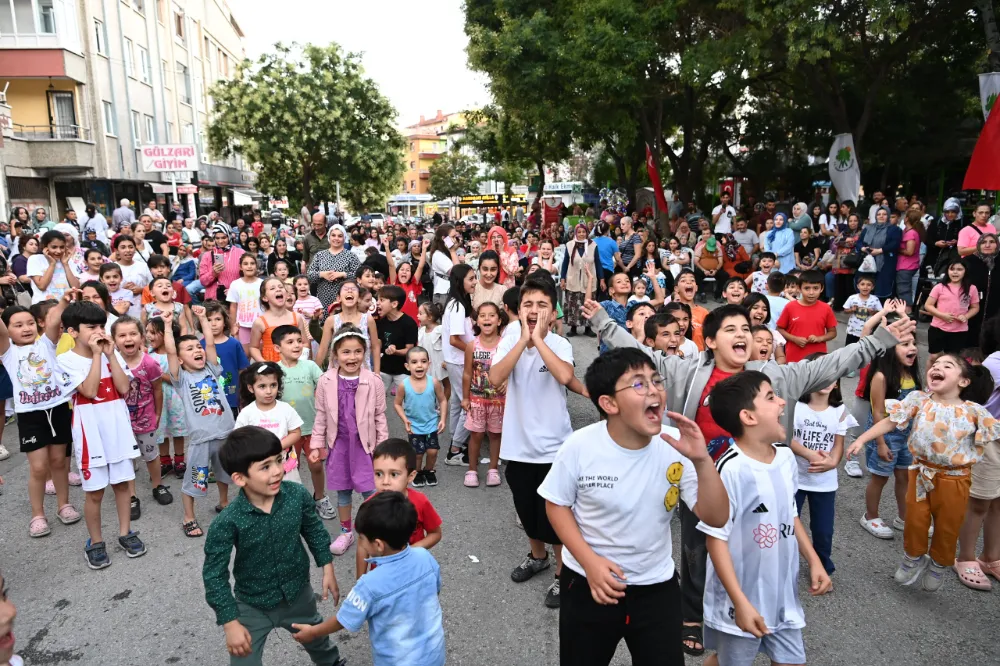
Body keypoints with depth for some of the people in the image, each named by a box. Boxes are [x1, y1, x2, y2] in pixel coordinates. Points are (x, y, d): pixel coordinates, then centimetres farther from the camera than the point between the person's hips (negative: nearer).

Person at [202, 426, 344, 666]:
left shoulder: (297, 495, -22)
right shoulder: (227, 522, -30)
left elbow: (314, 530, -2)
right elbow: (214, 575, -20)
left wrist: (327, 568, 3)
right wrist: (230, 623, -18)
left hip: (299, 595, 3)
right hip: (253, 607, -3)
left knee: (317, 641, 29)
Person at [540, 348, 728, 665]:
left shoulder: (676, 447, -16)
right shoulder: (580, 446, -19)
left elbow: (716, 518, -16)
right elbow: (557, 504, -5)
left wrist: (702, 461, -31)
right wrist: (589, 561, -17)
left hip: (656, 587, 1)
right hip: (588, 584, 0)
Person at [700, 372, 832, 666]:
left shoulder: (786, 457, -1)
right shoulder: (731, 469, -25)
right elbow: (715, 538, -22)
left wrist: (814, 561, 10)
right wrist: (741, 602, -22)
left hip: (784, 595, 7)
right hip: (741, 601, -6)